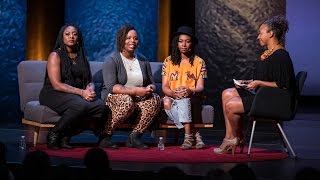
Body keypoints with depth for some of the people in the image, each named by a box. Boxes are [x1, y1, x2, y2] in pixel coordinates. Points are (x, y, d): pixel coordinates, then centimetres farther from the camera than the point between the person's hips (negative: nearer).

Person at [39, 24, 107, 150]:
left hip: (77, 95, 7)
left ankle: (65, 136, -13)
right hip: (53, 95, -6)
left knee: (100, 106, -23)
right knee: (79, 106, -37)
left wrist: (90, 90, -12)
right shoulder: (55, 55, -4)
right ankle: (54, 135, -17)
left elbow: (90, 81, 14)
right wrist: (81, 92, -20)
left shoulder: (82, 57, 16)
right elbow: (56, 84, -13)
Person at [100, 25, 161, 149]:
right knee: (127, 102, -38)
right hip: (114, 98, -5)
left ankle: (135, 137, -16)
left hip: (139, 100, 5)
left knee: (155, 99, -24)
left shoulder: (143, 60, 14)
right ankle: (105, 135, -21)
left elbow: (152, 84, 16)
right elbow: (111, 87, -16)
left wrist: (150, 88, -11)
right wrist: (135, 91, -24)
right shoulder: (112, 60, -5)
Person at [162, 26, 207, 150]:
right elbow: (164, 87, 2)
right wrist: (173, 93, -22)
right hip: (172, 98, 1)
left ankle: (188, 136, -40)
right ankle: (195, 134, -37)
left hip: (192, 100, -1)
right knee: (166, 103, -35)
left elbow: (200, 87, -3)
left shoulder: (199, 62, 6)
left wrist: (190, 91, -27)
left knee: (184, 99, -37)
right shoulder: (168, 61, 10)